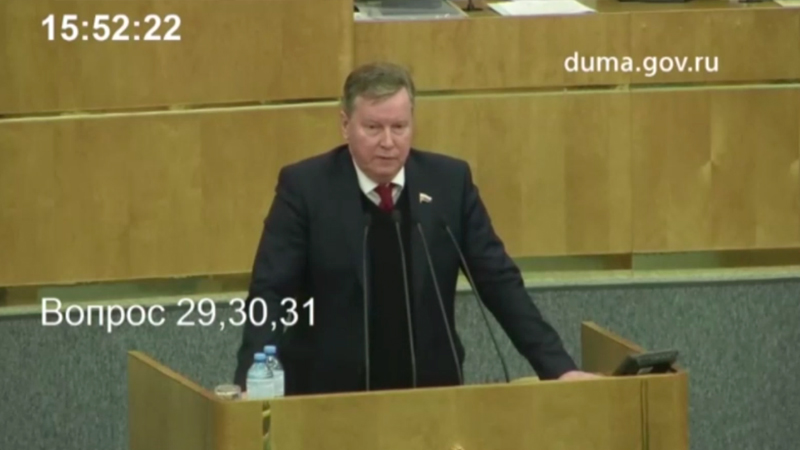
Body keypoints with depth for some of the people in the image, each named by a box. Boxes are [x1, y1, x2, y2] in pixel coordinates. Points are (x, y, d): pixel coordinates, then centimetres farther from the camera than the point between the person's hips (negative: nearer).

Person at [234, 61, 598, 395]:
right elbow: (269, 294, -10)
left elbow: (499, 281, 4)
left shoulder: (449, 181, 1)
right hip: (328, 394, -2)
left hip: (429, 389, 2)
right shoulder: (304, 186, -5)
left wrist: (557, 367, -4)